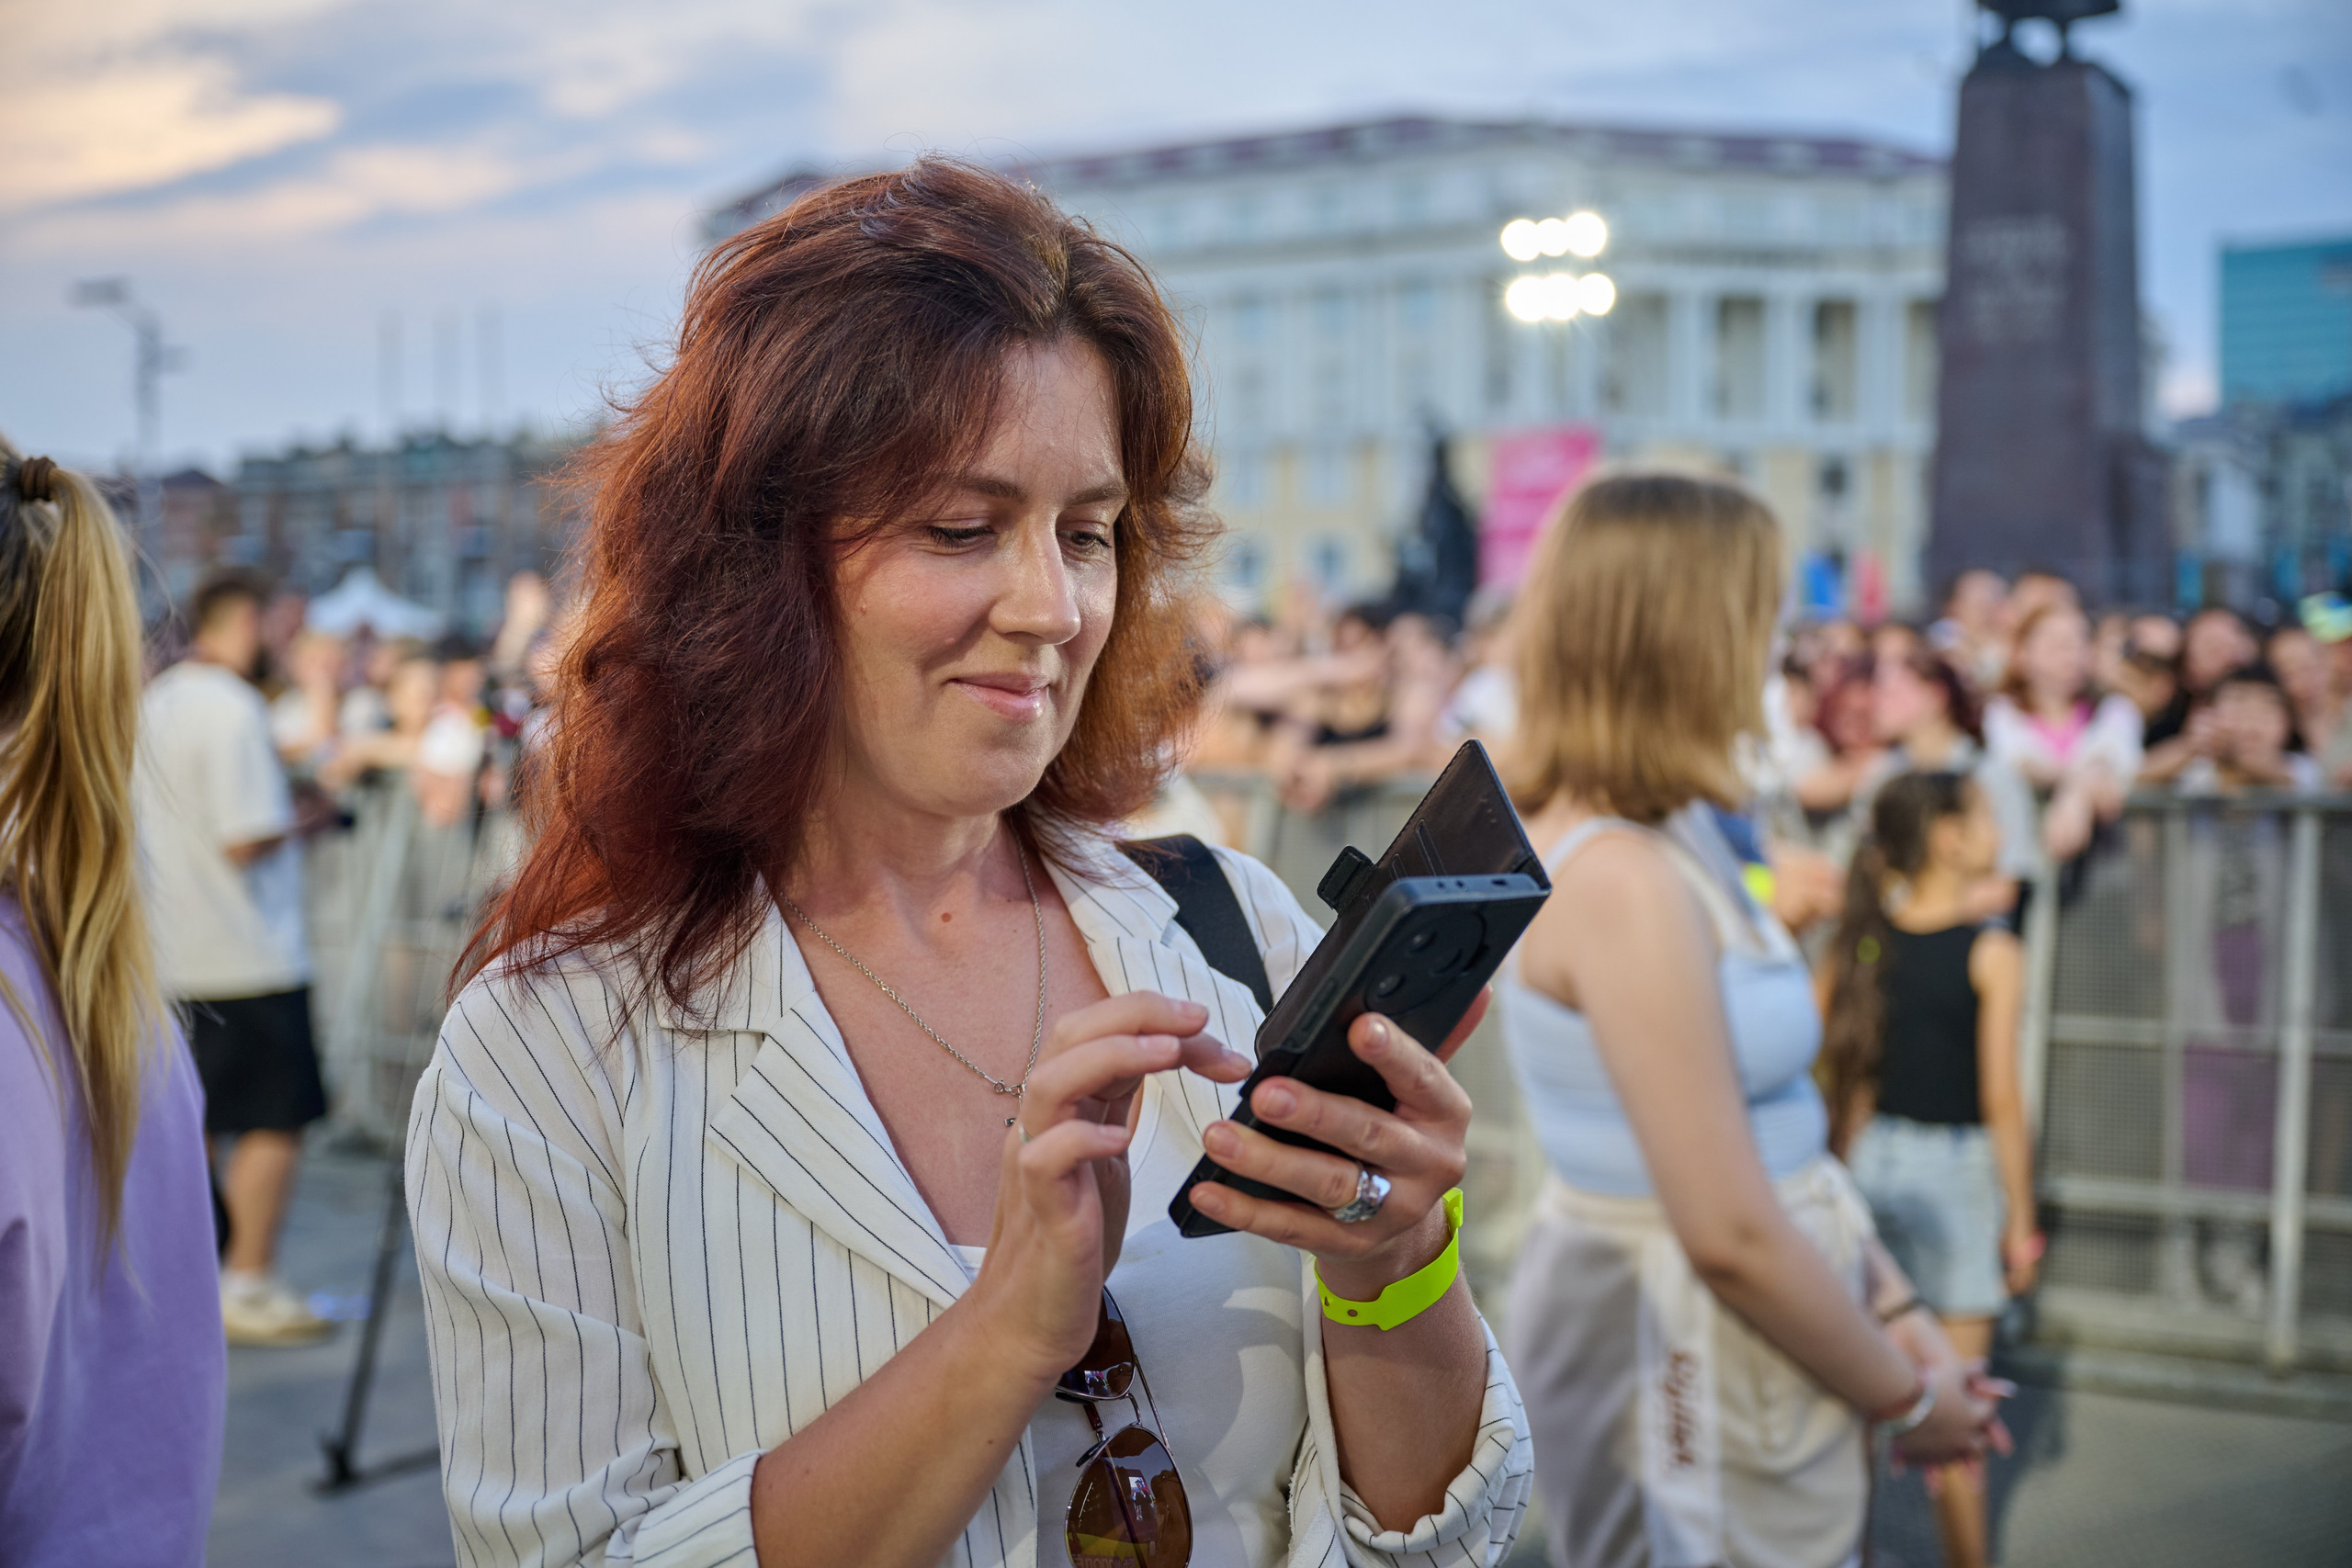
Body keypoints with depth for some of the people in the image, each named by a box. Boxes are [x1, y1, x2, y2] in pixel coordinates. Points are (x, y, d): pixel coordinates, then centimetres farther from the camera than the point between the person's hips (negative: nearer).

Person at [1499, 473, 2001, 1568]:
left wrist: (1890, 1308, 10)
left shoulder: (1670, 840, 6)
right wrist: (1904, 1398, -10)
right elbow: (1730, 1235, -23)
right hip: (1688, 1353, -9)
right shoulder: (1623, 883, -24)